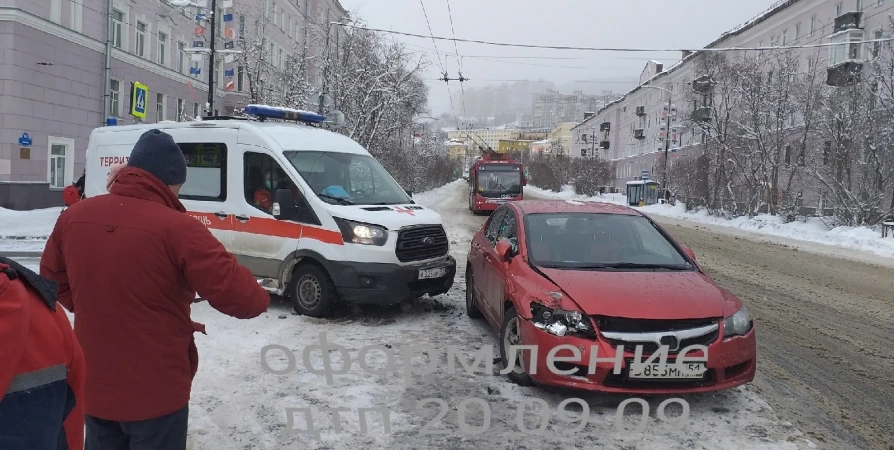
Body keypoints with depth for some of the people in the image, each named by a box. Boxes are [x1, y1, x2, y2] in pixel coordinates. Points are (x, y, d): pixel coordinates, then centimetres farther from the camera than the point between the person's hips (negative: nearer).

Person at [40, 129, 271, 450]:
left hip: (93, 386, 6)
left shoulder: (74, 217, -1)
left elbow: (52, 281, 15)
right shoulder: (176, 229, -22)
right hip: (156, 393, -6)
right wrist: (260, 299, -2)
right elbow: (236, 294, -23)